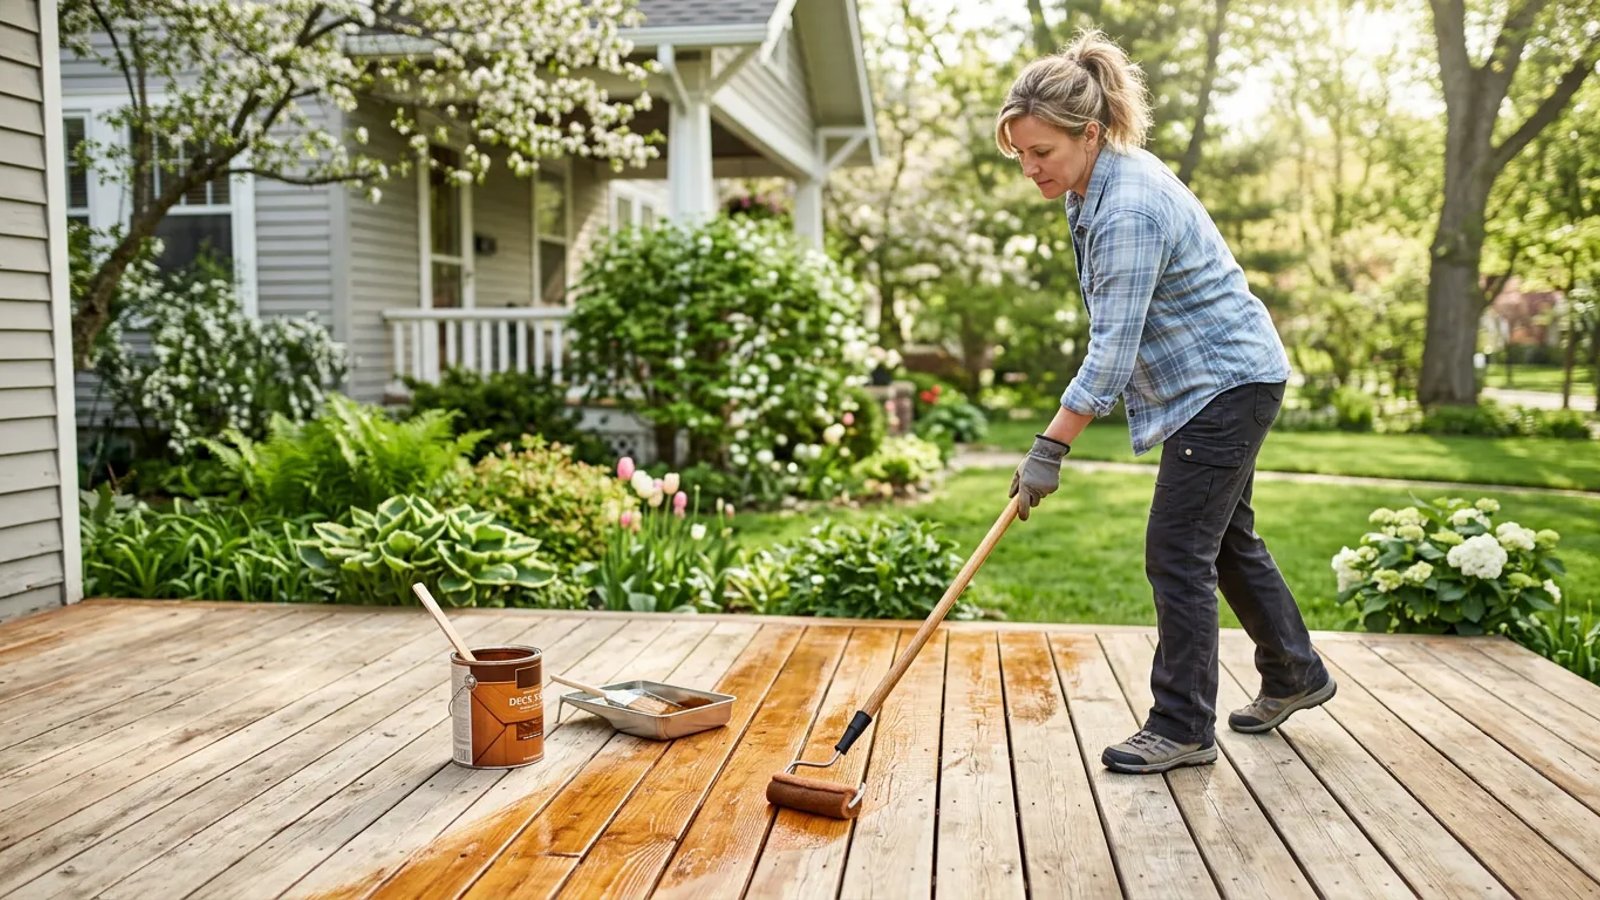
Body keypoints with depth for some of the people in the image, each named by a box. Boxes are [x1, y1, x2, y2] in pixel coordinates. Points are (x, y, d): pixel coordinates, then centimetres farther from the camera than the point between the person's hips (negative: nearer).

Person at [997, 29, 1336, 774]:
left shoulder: (1128, 209, -28)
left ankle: (1182, 730, 4)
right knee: (1227, 539, 20)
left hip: (1226, 384, -10)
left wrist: (1050, 448, -27)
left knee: (1177, 555, -7)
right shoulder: (1098, 185, 3)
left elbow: (1112, 349, -29)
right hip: (1223, 382, 10)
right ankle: (1296, 676, 37)